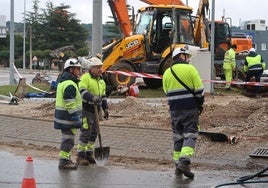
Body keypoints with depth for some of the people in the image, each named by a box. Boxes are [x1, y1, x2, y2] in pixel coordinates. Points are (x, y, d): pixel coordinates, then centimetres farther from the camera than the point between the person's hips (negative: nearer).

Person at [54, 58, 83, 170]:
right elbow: (70, 105, -23)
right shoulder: (70, 85, -20)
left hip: (63, 117, 11)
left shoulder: (63, 82, 15)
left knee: (66, 139, 19)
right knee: (68, 140, -4)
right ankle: (64, 161, 0)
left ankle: (66, 159, 27)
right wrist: (76, 119, -21)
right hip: (68, 118, -11)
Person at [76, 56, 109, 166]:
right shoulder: (85, 78, -10)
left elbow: (103, 96, 23)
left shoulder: (101, 81, 16)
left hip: (96, 110, 8)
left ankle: (89, 154, 21)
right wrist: (92, 97, -36)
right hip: (86, 110, -8)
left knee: (93, 133, 11)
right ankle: (80, 156, -1)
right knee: (85, 133, -8)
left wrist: (105, 109, 18)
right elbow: (82, 92, -23)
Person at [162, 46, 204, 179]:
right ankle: (184, 162, -18)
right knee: (190, 135, -2)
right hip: (190, 108, -4)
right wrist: (200, 104, 7)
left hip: (174, 109, 4)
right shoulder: (190, 69, -5)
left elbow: (167, 92, 12)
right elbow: (199, 90, -6)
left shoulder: (167, 73, 9)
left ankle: (178, 164, 14)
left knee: (178, 136, 13)